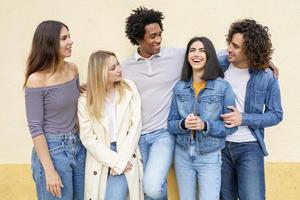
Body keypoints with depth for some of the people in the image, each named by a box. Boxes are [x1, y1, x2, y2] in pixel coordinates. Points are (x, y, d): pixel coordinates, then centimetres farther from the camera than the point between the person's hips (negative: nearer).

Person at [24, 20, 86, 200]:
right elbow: (35, 128, -14)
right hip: (52, 149, -6)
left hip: (78, 146, 6)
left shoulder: (73, 69, 1)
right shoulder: (36, 80, -16)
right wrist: (49, 171, -16)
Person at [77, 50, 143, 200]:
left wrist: (121, 160, -10)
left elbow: (135, 126, -4)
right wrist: (114, 160, -14)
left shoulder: (129, 88, 0)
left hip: (126, 157, 0)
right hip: (101, 160, 0)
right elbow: (88, 138, -7)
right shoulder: (85, 100, -3)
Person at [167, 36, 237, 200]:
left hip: (210, 157, -3)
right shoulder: (179, 87, 2)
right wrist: (183, 124, -18)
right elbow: (171, 124, 3)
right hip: (183, 155, 3)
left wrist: (205, 125, -21)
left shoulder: (222, 86, -8)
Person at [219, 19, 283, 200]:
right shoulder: (220, 65, -5)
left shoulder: (267, 77, -10)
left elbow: (276, 115, -4)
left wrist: (243, 119, -17)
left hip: (249, 147, -2)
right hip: (220, 145, 2)